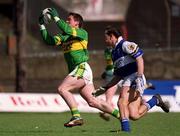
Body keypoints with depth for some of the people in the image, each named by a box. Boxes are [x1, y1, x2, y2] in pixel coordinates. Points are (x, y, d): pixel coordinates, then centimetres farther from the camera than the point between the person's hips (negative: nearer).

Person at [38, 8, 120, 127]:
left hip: (82, 68, -8)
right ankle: (119, 115, 9)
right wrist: (42, 25, 5)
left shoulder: (83, 33, -2)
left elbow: (67, 30, -19)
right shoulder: (64, 37, 20)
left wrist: (56, 17, -12)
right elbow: (49, 40, 10)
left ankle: (76, 116, -21)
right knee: (93, 101, 3)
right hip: (76, 70, 8)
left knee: (62, 89, -19)